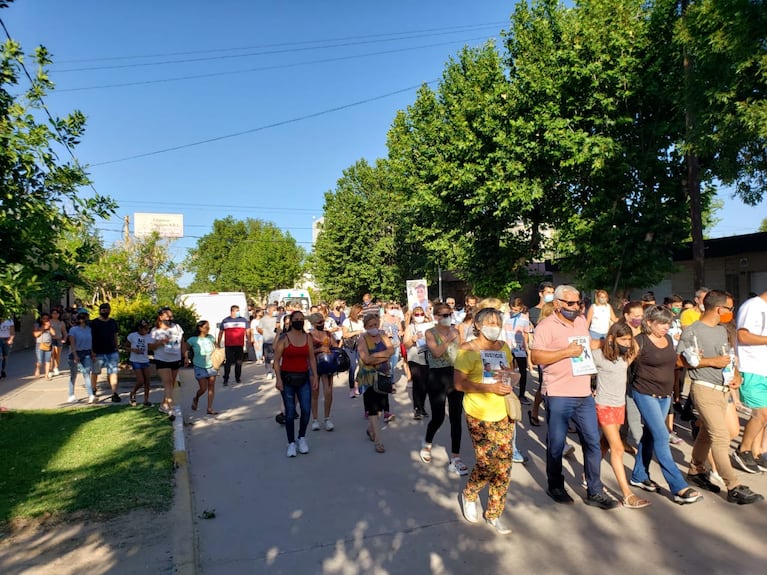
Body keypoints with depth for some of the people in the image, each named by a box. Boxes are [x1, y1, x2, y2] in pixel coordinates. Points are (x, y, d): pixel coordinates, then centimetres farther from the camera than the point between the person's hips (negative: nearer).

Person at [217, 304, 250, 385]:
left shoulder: (243, 320, 7)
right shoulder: (225, 321, 6)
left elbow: (247, 331, 11)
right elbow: (220, 333, 10)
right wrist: (218, 343, 8)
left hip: (240, 345, 1)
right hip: (228, 345, -1)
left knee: (239, 362, 8)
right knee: (228, 362, -3)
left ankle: (238, 378, 21)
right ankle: (226, 379, 4)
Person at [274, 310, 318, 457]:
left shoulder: (307, 338, 7)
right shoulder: (284, 338, -5)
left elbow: (311, 359, 9)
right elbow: (276, 360, -7)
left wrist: (315, 376, 3)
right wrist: (278, 379, -15)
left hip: (304, 378, 3)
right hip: (287, 378, -3)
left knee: (306, 409, -2)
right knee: (290, 411, 1)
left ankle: (302, 437, 21)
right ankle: (291, 443, 14)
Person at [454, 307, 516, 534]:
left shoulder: (504, 347, 9)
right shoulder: (467, 349, -10)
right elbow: (459, 383, -15)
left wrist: (508, 376, -1)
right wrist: (490, 387, -21)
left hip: (503, 413, 6)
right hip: (479, 415, -6)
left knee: (503, 466, 6)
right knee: (487, 464, -5)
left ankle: (494, 514, 24)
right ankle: (469, 495, 27)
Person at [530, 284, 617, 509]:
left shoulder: (582, 321, 12)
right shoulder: (546, 326, -11)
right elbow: (536, 357, -20)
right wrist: (567, 352, -22)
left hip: (584, 394, 6)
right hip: (558, 396, -6)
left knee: (592, 442, 10)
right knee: (556, 444, 8)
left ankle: (594, 492, 22)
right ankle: (555, 486, 27)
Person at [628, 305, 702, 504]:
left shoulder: (668, 339, 7)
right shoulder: (640, 342, -15)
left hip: (665, 395, 7)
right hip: (646, 394, -7)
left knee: (650, 435, 14)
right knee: (661, 437, -10)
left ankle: (639, 476, 27)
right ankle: (679, 488, -7)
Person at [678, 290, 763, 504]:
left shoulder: (722, 330, 12)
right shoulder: (692, 332, -13)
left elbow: (729, 356, 19)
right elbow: (684, 360, -13)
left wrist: (736, 374, 3)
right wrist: (711, 361, -18)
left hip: (722, 389, 8)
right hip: (705, 389, -8)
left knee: (707, 433, 17)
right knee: (721, 437, -7)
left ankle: (696, 470, 31)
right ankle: (734, 487, -2)